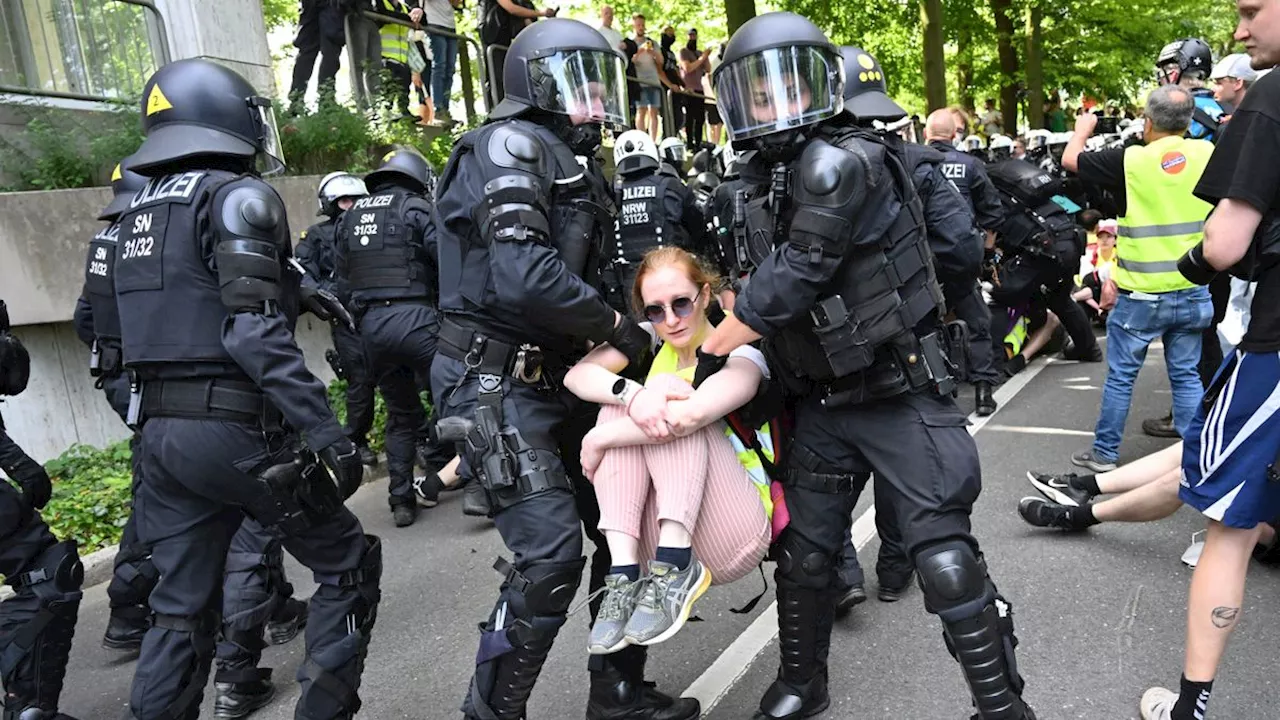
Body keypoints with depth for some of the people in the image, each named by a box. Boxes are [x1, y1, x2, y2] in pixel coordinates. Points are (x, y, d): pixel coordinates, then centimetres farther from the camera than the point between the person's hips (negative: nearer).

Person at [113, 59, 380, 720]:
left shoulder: (141, 209, 15)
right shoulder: (238, 195, -10)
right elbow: (254, 333, -21)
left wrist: (292, 293, 25)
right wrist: (325, 430, -24)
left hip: (160, 432, 8)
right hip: (235, 429, -8)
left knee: (181, 612, 16)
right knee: (349, 567, 9)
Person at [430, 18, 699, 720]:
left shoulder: (574, 161, 18)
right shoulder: (512, 145, -11)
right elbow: (524, 279, -25)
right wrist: (617, 326, -13)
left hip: (556, 379, 9)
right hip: (496, 381, -9)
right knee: (550, 552, -12)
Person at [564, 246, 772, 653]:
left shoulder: (741, 353, -9)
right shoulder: (651, 340, 6)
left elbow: (691, 413, -30)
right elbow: (577, 375, -11)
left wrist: (598, 440, -21)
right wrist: (632, 395, -31)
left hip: (734, 539, -5)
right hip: (656, 540, 5)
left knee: (674, 414, -22)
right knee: (624, 399, -15)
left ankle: (677, 568, -26)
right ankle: (625, 573, -23)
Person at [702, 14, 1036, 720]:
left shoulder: (845, 163, -18)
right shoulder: (761, 189, 7)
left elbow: (790, 281, -21)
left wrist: (711, 349, -10)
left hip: (902, 395, -7)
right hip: (822, 404, 8)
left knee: (946, 563, -6)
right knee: (802, 555, 15)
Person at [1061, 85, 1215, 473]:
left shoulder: (1130, 160, -13)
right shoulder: (1207, 154, -3)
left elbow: (1070, 159, 3)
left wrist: (1083, 128, 21)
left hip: (1140, 295, -3)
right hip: (1194, 292, 4)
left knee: (1120, 376, 8)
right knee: (1187, 376, 12)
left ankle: (1105, 453, 17)